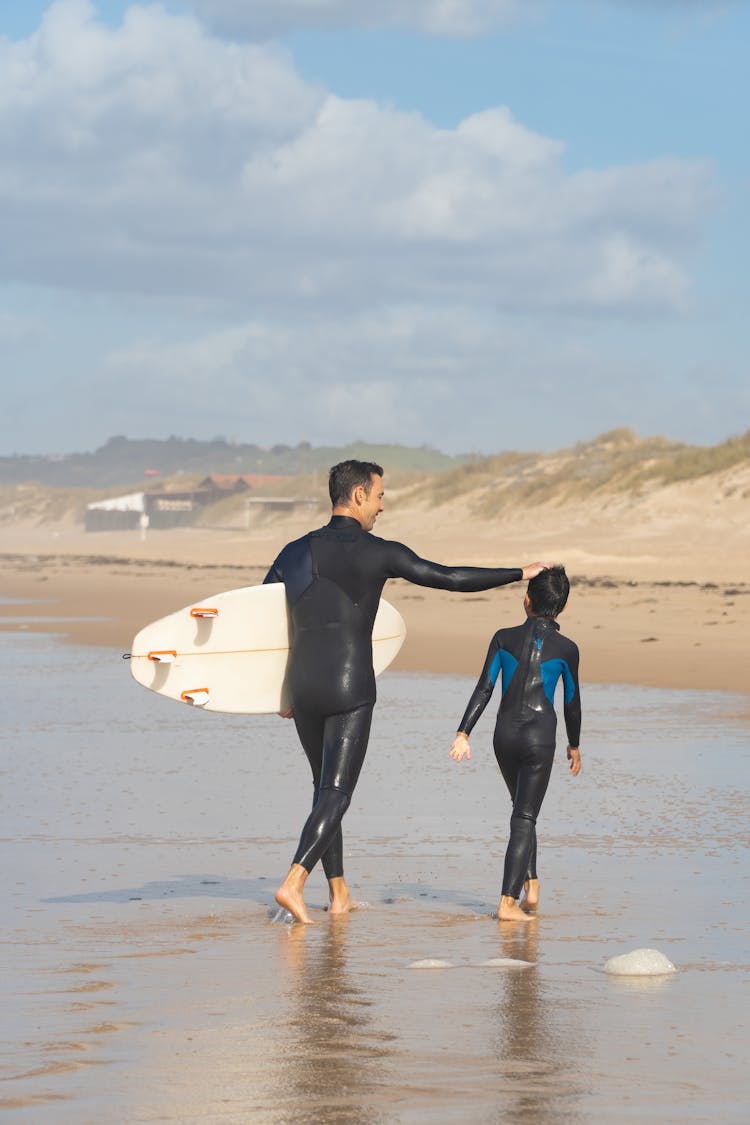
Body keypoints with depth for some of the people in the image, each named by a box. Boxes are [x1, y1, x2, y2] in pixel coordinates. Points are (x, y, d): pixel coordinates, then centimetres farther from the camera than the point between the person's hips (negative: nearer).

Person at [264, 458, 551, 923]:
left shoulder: (296, 552, 9)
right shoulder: (380, 553, -6)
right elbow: (450, 578, -6)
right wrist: (520, 574, 5)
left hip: (302, 685, 5)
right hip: (350, 691, -5)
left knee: (326, 788, 18)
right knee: (336, 793, -5)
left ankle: (339, 893, 22)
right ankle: (294, 882, -23)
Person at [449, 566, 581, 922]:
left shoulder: (504, 638, 2)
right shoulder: (566, 649, -2)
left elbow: (483, 689, -3)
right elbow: (572, 703, 7)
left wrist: (463, 733, -3)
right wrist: (574, 745, 21)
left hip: (505, 734, 3)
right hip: (540, 736, -3)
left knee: (523, 808, 23)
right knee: (525, 817, -2)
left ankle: (531, 885, 22)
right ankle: (508, 902, -9)